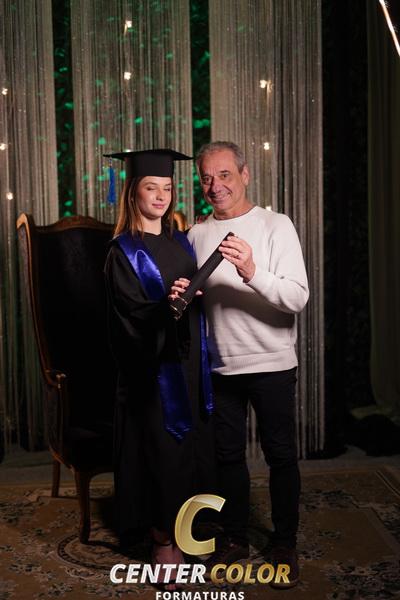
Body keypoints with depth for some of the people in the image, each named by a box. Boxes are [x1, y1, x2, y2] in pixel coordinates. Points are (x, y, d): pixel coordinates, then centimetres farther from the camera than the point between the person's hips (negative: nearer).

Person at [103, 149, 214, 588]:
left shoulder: (180, 243, 11)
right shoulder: (124, 251, -8)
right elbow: (132, 316, -16)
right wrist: (167, 306, -32)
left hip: (187, 363, 6)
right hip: (152, 367, -6)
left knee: (188, 445, 11)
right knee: (160, 448, 1)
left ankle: (177, 528, 29)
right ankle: (162, 542, 17)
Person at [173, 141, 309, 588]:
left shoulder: (275, 225, -7)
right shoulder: (197, 235, 6)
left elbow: (298, 298, -15)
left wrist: (253, 272, -31)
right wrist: (180, 297, -9)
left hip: (272, 365, -3)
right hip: (220, 366, 4)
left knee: (280, 456, 8)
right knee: (228, 455, 15)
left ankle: (285, 543, 27)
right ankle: (235, 538, 33)